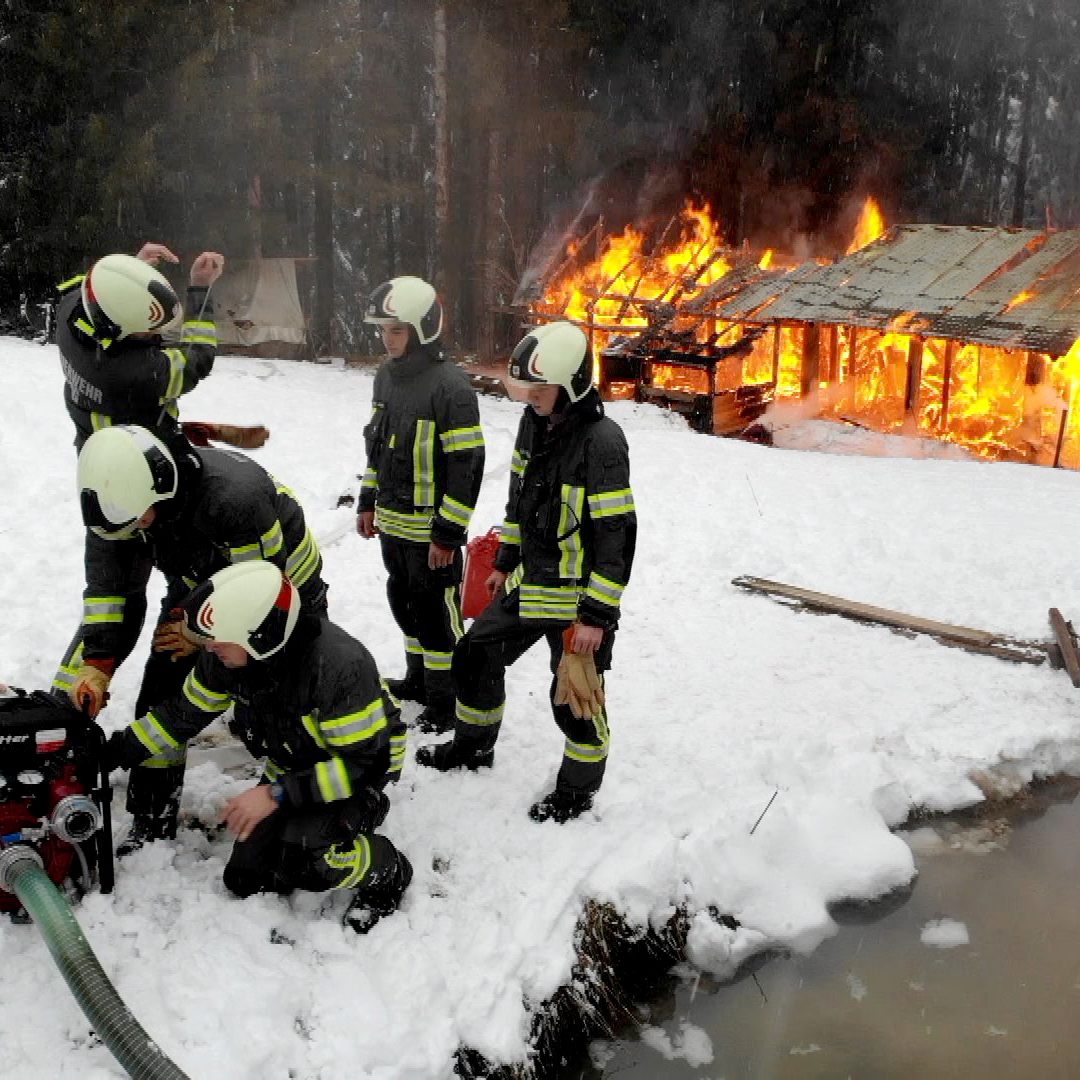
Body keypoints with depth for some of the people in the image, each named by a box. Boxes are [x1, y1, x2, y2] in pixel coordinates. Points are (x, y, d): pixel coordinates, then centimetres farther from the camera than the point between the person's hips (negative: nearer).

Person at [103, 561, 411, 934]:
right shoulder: (225, 657, -16)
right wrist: (113, 751, -2)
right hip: (291, 766, 7)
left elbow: (363, 762, -30)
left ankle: (387, 870, -2)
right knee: (245, 879, 3)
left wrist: (276, 795, -31)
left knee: (303, 860, -31)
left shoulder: (338, 665, -37)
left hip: (362, 766, -7)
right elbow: (185, 711, 2)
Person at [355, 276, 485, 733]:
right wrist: (368, 502, 17)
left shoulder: (450, 385, -20)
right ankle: (418, 678, 39)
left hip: (431, 528, -8)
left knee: (436, 611, 3)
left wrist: (448, 533, -19)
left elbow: (467, 464, -20)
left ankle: (445, 699, 18)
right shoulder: (386, 375, 6)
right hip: (392, 522, 8)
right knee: (404, 601, 21)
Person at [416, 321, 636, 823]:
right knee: (476, 657, 17)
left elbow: (617, 534, -22)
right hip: (527, 584, 8)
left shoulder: (601, 441, -24)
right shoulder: (533, 422, 1)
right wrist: (506, 561, 20)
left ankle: (578, 787, 28)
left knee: (574, 695, 4)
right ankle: (473, 745, 41)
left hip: (578, 597, -8)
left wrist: (597, 615, -20)